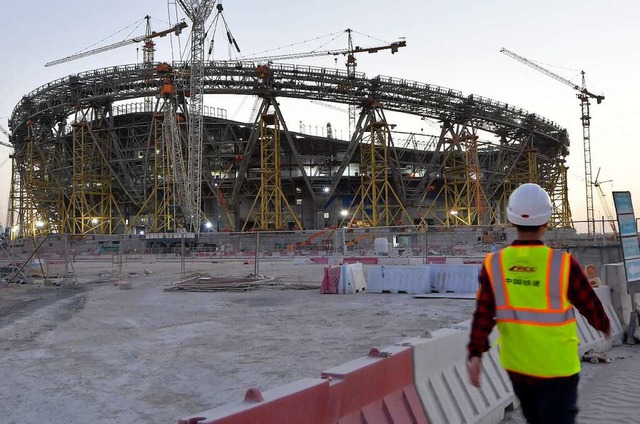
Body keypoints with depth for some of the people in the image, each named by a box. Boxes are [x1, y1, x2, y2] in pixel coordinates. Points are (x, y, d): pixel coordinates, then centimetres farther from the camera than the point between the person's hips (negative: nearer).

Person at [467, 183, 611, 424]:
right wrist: (604, 325, 18)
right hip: (557, 367, -3)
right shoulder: (563, 264, -17)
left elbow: (483, 315, -11)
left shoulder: (494, 264, -10)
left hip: (516, 366, 4)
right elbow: (589, 305, -2)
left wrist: (475, 354, -6)